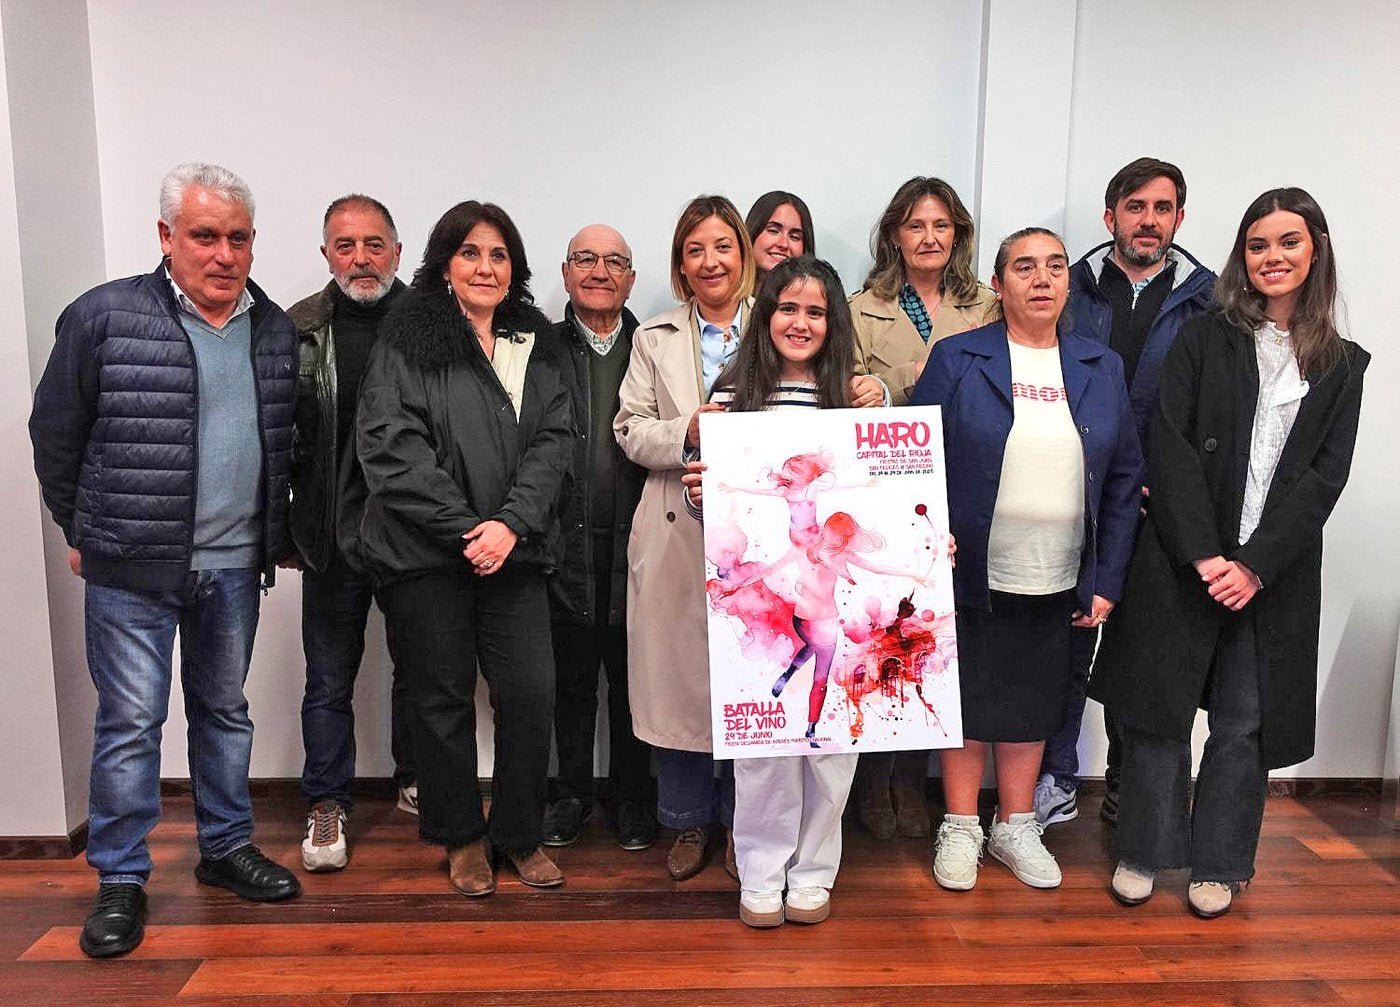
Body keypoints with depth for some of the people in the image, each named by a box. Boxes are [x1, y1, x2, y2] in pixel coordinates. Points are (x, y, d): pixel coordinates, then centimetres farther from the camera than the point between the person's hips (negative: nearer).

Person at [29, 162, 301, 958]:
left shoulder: (276, 330, 4)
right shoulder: (104, 317, -8)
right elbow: (56, 434, 1)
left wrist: (275, 535, 12)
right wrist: (82, 530, 6)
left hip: (234, 564, 4)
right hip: (132, 567, -4)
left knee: (226, 711, 15)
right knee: (130, 721, 4)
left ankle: (227, 849, 31)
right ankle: (122, 882, 19)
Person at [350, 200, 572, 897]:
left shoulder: (533, 343, 12)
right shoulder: (408, 339, -1)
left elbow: (552, 439, 3)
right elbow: (391, 446, -10)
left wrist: (510, 524, -11)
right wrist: (464, 529, -13)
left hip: (514, 549, 3)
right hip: (425, 552, -3)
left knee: (530, 694, 0)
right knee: (443, 697, 8)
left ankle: (519, 832, 22)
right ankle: (461, 836, 28)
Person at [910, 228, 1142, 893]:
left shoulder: (1101, 368, 6)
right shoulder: (956, 360, -4)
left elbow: (1124, 479, 7)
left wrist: (1107, 580, 3)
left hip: (1057, 585, 3)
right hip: (972, 579, -3)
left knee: (1031, 706, 15)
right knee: (968, 703, 10)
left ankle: (1014, 828, 34)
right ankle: (960, 830, 28)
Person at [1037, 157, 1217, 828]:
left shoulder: (1207, 300, 5)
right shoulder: (1073, 289, 6)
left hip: (1159, 505, 1)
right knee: (1066, 640, 5)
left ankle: (1129, 787, 26)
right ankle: (1055, 780, 20)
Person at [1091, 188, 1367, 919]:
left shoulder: (1342, 365, 9)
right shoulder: (1202, 340, 2)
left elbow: (1326, 474, 0)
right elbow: (1171, 449, -6)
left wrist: (1255, 563, -12)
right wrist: (1204, 554, -14)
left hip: (1275, 573, 2)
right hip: (1182, 561, -2)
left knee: (1246, 721, 8)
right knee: (1159, 706, 5)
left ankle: (1218, 863, 25)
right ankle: (1143, 852, 21)